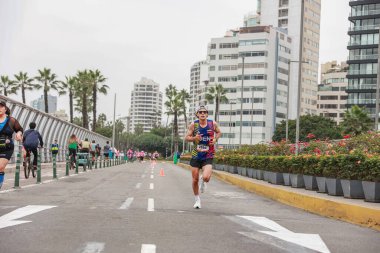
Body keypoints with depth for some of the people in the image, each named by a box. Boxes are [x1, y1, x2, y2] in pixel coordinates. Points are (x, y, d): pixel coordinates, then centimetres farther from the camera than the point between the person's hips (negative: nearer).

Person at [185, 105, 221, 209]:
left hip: (208, 156, -1)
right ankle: (197, 200, 27)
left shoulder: (213, 124, -3)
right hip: (196, 156, 1)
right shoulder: (193, 125, -4)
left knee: (206, 178, -21)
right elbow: (187, 138, 1)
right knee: (195, 180, 5)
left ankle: (203, 180, 19)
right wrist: (194, 138, -19)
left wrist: (215, 139, -5)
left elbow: (219, 132, 15)